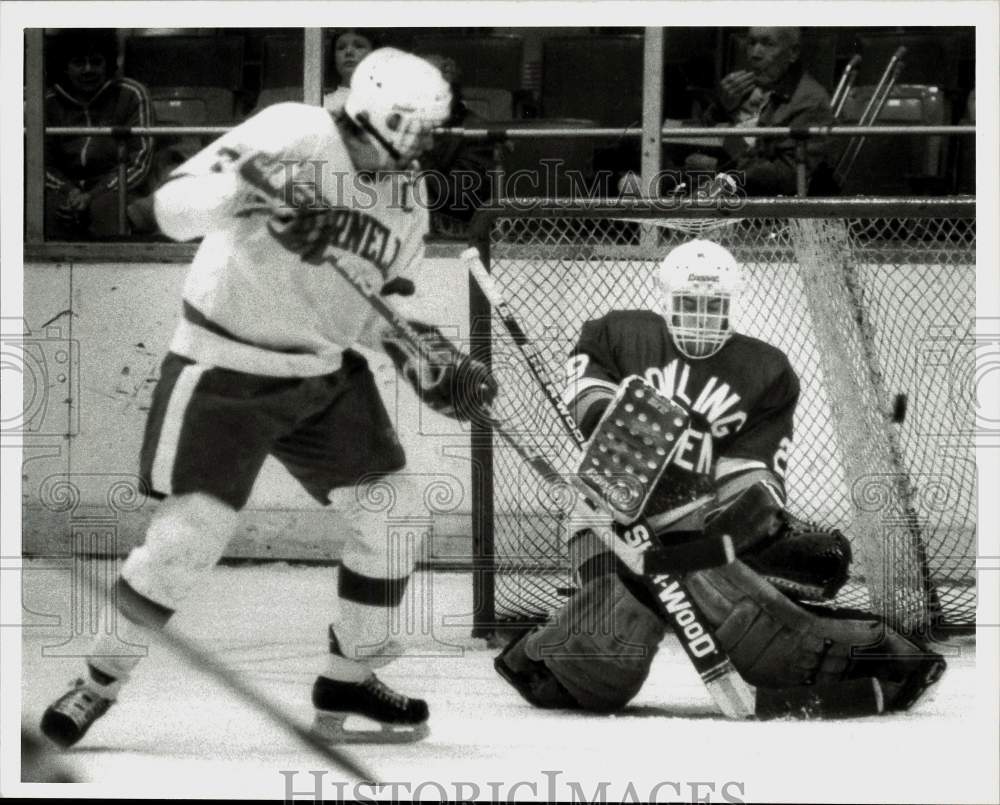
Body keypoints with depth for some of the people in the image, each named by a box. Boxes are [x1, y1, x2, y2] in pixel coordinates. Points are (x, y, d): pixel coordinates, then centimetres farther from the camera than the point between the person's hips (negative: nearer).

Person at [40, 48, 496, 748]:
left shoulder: (406, 197, 5)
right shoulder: (292, 136, -18)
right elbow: (175, 205, -24)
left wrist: (441, 368, 0)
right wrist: (251, 191, -41)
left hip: (328, 374, 7)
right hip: (226, 369, -7)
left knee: (391, 514, 1)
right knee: (190, 536, -10)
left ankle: (349, 683, 17)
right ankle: (101, 680, 9)